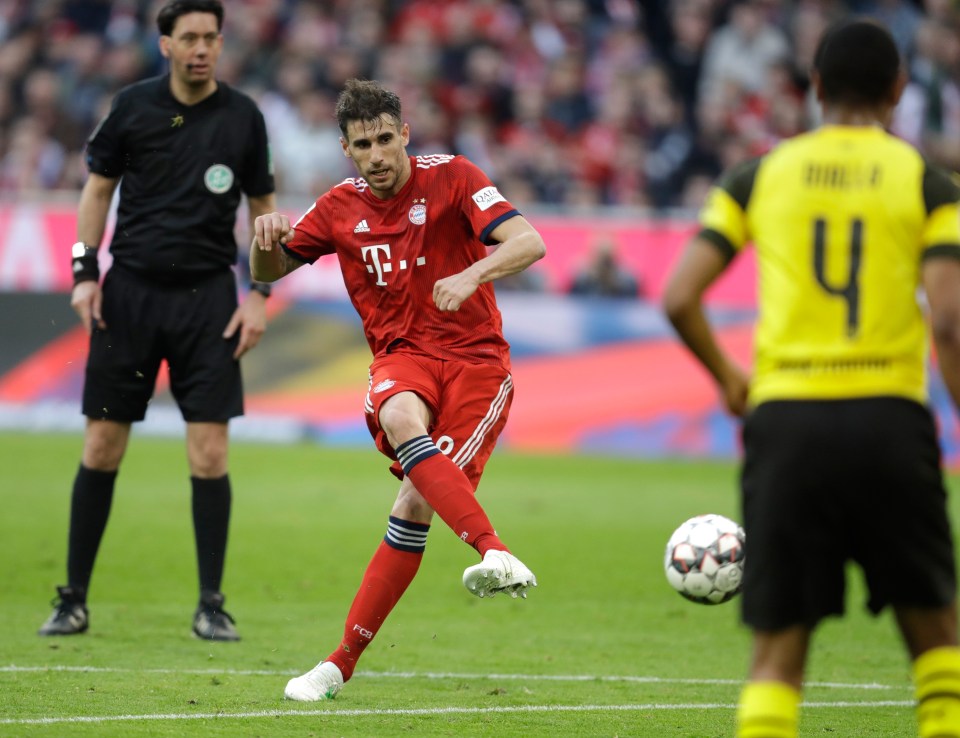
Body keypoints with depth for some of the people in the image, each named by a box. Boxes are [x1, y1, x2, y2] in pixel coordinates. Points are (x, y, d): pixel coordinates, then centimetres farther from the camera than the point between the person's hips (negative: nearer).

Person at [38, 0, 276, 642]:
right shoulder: (133, 107, 0)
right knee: (102, 447, 0)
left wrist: (260, 294, 0)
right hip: (129, 292, 0)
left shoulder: (243, 117, 1)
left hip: (208, 299, 0)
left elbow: (263, 208, 8)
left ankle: (212, 605, 3)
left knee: (210, 453, -7)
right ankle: (74, 599, 10)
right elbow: (99, 188, 9)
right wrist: (85, 272, 0)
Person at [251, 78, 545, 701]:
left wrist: (471, 276, -35)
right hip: (400, 355, 2)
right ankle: (495, 553, -53)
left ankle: (343, 662, -11)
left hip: (475, 358, -2)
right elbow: (268, 271, 17)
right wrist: (266, 238, -8)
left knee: (417, 502, -18)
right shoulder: (340, 209, 7)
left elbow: (529, 242, -15)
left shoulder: (451, 178, -5)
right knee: (402, 421, -36)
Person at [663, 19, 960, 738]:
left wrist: (727, 377, 19)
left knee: (778, 651, 3)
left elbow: (679, 297, 3)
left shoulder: (761, 175, 9)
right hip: (890, 419, -1)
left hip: (786, 417, 1)